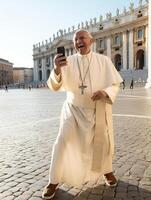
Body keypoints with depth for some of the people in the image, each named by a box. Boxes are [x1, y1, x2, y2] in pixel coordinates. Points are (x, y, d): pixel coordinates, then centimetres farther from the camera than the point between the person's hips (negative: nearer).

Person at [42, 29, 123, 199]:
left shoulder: (103, 60, -6)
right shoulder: (68, 62, -7)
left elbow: (115, 83, -3)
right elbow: (55, 86, -16)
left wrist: (105, 92, -25)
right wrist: (56, 69, -36)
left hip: (98, 110, 1)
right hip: (74, 109, 0)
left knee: (103, 142, 13)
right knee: (62, 142, -10)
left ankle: (107, 170, 42)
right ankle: (54, 181, 8)